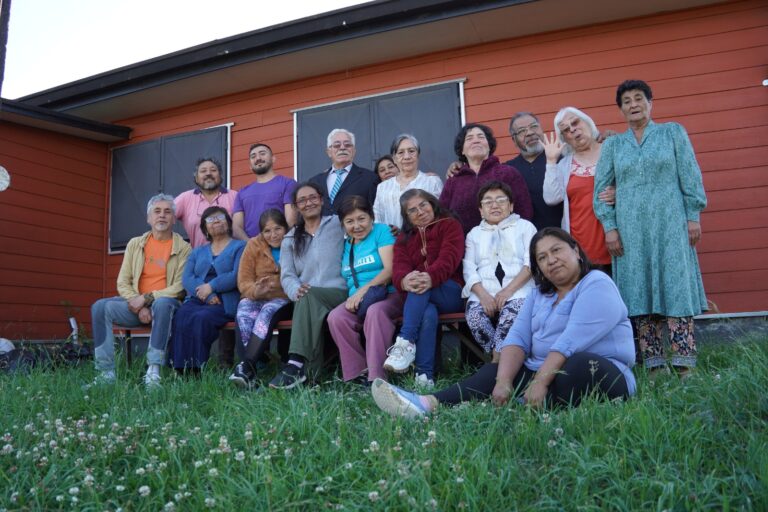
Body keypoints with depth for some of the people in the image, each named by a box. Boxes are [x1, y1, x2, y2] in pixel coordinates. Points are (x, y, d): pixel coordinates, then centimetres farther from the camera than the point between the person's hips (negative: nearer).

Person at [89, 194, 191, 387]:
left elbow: (180, 288, -9)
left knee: (162, 304, -38)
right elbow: (123, 283, 7)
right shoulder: (135, 244, 13)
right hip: (137, 306, 4)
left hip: (165, 304, -4)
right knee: (100, 307, -20)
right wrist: (139, 305, -11)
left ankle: (153, 371, -36)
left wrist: (147, 298, -16)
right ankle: (106, 372, -20)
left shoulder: (183, 248, 1)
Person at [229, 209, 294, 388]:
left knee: (269, 311, -33)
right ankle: (261, 360, -33)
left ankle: (247, 366, -38)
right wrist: (255, 291, -19)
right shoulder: (254, 245, 6)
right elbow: (243, 281, 3)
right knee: (244, 308, -30)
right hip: (256, 299, 2)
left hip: (284, 300, -2)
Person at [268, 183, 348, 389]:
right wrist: (296, 290, -16)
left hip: (338, 294, -2)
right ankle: (313, 371, -36)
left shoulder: (338, 224, 14)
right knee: (305, 296, -34)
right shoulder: (290, 239, 21)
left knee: (308, 297, -34)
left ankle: (296, 365, -44)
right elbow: (287, 276, 9)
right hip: (306, 300, 2)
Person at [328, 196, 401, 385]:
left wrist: (363, 290, -18)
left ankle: (377, 376, -36)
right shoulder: (345, 245, 22)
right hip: (357, 301, 5)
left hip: (389, 294, -4)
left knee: (375, 311, -38)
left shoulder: (381, 231, 5)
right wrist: (354, 297, -3)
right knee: (335, 317, -26)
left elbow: (390, 269, -8)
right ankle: (358, 372, -20)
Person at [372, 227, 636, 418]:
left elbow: (572, 341, -22)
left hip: (600, 375, -6)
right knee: (493, 371, -8)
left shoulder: (597, 285, -9)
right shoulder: (540, 294, 15)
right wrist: (504, 380, -17)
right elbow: (518, 337, 0)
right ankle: (427, 404, -29)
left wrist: (540, 383, -28)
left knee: (579, 366, -37)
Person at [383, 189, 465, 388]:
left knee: (423, 287, -35)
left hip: (451, 293, -2)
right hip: (419, 300, 2)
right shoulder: (404, 238, 21)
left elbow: (449, 258, -12)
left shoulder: (450, 225, 9)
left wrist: (431, 277, -35)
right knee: (428, 314, -35)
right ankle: (425, 377, -39)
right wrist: (404, 280, -29)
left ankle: (405, 342, -42)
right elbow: (399, 267, -1)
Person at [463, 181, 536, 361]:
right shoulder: (474, 234, 25)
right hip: (484, 293, 2)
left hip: (518, 290, -2)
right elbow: (469, 269, 9)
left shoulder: (525, 227, 18)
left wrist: (509, 290, -14)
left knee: (511, 313, -36)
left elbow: (530, 263, 2)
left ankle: (497, 362, -25)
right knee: (474, 315, -31)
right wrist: (483, 295, -11)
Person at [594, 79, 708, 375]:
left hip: (669, 224, -1)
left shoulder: (673, 132, 11)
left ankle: (685, 366, -5)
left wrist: (693, 216, -3)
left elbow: (690, 176, 5)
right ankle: (654, 366, 2)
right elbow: (601, 187, 8)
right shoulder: (613, 145, 13)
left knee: (675, 287, -6)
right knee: (639, 292, -2)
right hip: (630, 230, 2)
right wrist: (609, 227, -2)